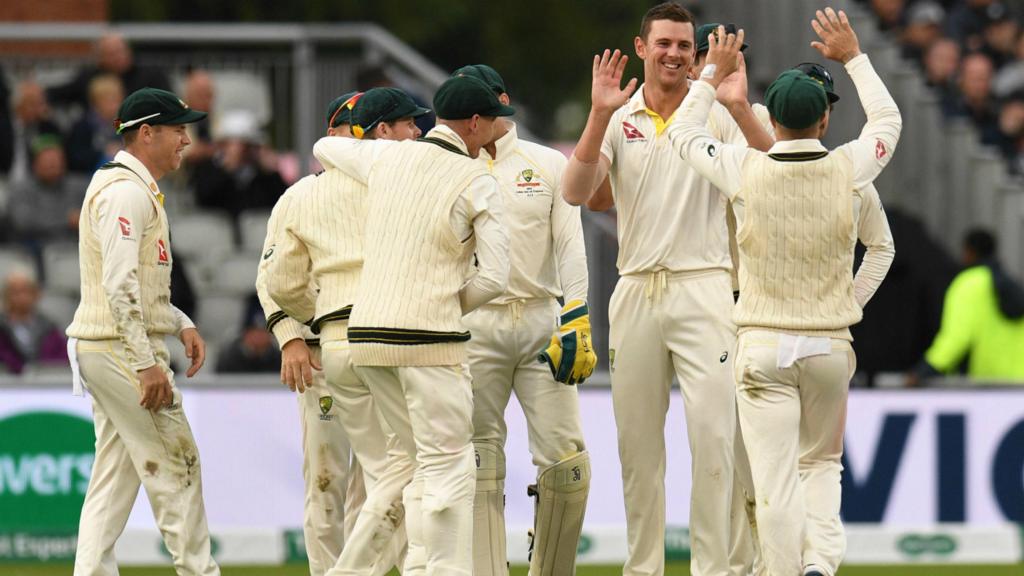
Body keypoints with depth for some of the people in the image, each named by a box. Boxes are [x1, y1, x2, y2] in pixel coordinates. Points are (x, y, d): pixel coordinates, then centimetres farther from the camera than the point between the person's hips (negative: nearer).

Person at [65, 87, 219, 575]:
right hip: (122, 350, -11)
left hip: (98, 351, 11)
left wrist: (180, 324, 12)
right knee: (176, 465, -5)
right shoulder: (127, 191, -15)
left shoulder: (136, 189, 19)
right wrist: (146, 364, -25)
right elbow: (120, 286, -22)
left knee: (116, 476, 9)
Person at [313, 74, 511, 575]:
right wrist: (451, 306, 7)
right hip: (431, 338, -6)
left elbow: (325, 147, 31)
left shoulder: (386, 158, 10)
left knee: (427, 462, 15)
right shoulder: (477, 181, -3)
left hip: (366, 336, 6)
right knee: (449, 465, -3)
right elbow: (494, 276, -9)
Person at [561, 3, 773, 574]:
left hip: (703, 287, -3)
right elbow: (577, 193, -6)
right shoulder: (618, 119, 8)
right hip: (636, 289, 3)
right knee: (637, 443, 7)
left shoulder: (717, 116, 3)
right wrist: (600, 116, -16)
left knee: (713, 435, -10)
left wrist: (741, 109, -23)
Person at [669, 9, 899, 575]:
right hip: (830, 345, 2)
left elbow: (682, 132, 10)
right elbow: (888, 119, 16)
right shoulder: (850, 170, -6)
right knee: (821, 463, 17)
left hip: (763, 346, -2)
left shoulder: (745, 170, -8)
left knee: (774, 481, -2)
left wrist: (714, 74, 19)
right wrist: (853, 57, 23)